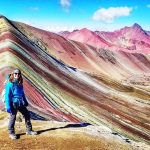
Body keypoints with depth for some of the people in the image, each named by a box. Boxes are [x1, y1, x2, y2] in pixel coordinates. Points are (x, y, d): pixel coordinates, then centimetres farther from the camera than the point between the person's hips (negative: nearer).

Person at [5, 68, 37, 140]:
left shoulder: (20, 84, 9)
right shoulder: (10, 84, -12)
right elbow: (7, 96, -14)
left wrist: (25, 102, 23)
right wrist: (8, 106, -18)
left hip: (21, 103, 7)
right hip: (13, 104, -7)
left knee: (27, 114, 10)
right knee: (12, 118, 3)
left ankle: (29, 130, 22)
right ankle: (11, 133, 19)